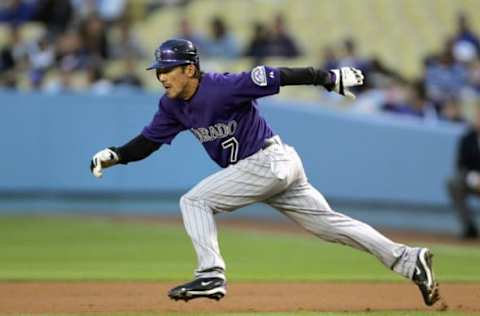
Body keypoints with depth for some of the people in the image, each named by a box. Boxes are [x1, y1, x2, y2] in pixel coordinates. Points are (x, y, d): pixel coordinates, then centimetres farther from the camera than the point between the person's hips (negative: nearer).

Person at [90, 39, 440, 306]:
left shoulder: (222, 88, -21)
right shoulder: (173, 106, 4)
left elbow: (281, 77, -22)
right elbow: (148, 141, 11)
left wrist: (330, 78, -25)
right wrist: (114, 156, -6)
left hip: (270, 161, -9)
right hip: (275, 169, 9)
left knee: (194, 200, -12)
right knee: (329, 223, 9)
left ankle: (211, 275, -17)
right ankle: (409, 260, 10)